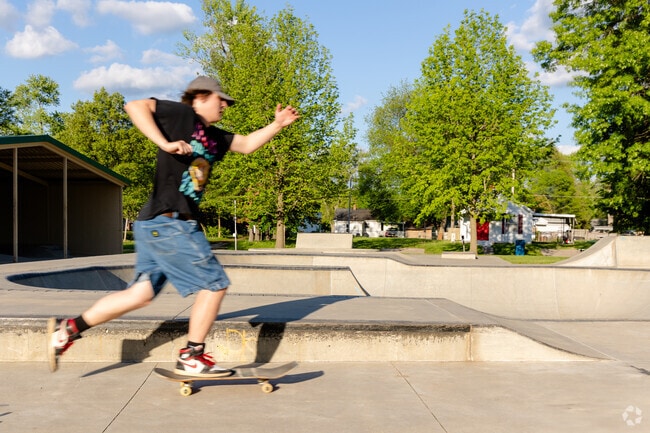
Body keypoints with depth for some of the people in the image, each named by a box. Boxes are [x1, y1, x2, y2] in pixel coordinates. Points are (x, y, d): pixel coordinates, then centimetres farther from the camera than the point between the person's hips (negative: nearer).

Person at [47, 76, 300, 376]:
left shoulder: (213, 137, 20)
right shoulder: (183, 115, -4)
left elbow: (247, 144, 28)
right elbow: (135, 106, -12)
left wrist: (277, 125, 18)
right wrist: (164, 143, -21)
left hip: (156, 225, 10)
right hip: (169, 223, -10)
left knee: (141, 294, 12)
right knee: (215, 284, -3)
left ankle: (68, 329, 19)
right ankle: (191, 358, 7)